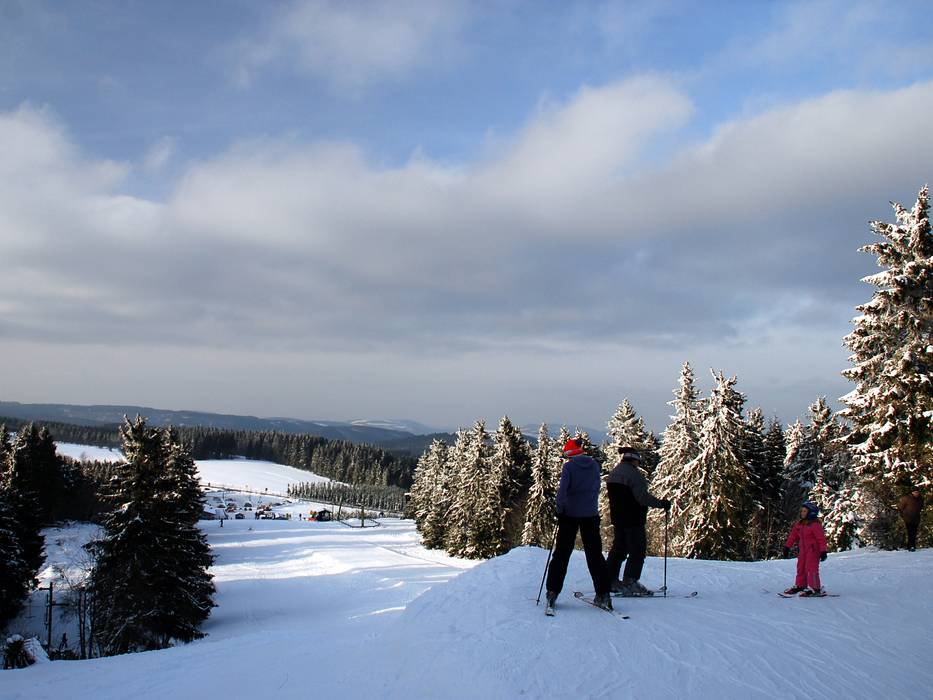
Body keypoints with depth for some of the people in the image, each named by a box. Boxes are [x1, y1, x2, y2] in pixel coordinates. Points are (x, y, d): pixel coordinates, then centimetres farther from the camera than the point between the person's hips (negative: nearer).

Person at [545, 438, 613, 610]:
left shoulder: (569, 466, -8)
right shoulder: (594, 465, 5)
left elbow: (562, 489, -16)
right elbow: (596, 488, 13)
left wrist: (560, 508, -10)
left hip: (570, 513, -3)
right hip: (590, 514, 3)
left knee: (561, 553, 5)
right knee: (595, 554, 6)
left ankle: (553, 591, 3)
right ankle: (603, 594, 1)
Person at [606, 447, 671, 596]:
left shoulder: (613, 473, 13)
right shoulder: (633, 473, -16)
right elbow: (642, 497, -21)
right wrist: (661, 503, -11)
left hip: (617, 518, 9)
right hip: (633, 519, -9)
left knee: (619, 548, 16)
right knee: (637, 550, -3)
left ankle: (609, 580, 18)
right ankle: (629, 583, -6)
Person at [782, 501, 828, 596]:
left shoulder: (815, 524, -14)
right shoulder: (799, 524, 9)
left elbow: (821, 538, -15)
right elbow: (793, 535, 16)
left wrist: (823, 551, -19)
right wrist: (787, 547, 16)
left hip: (813, 549, -8)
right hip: (803, 549, 8)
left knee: (811, 568, -12)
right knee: (801, 567, 12)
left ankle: (814, 588, -8)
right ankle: (800, 585, 23)